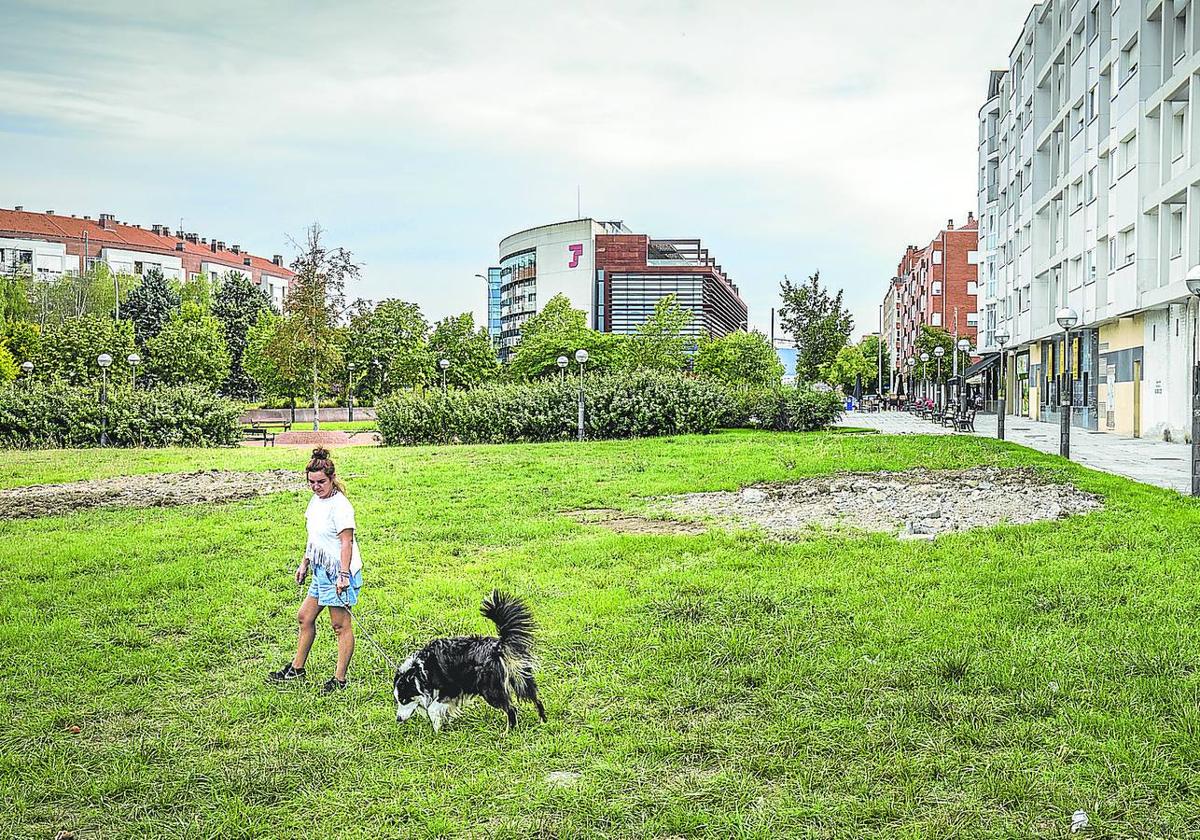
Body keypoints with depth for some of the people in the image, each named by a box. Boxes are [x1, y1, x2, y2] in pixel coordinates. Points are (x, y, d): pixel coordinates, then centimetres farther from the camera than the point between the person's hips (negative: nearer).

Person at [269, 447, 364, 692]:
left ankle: (340, 678, 6)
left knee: (340, 625, -1)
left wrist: (344, 575, -25)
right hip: (322, 571, 10)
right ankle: (297, 668, 32)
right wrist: (304, 563, 23)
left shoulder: (339, 505, -18)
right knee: (305, 617, 18)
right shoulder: (316, 500, 10)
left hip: (339, 572, -10)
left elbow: (346, 542, -21)